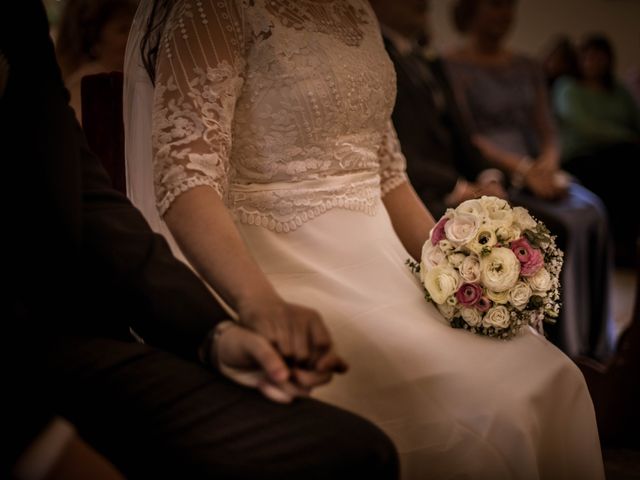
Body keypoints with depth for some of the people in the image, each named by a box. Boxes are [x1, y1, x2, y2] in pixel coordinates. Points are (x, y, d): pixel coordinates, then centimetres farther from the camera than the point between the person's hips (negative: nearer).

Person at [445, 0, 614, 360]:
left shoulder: (528, 68, 20)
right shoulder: (453, 68, 1)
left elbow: (547, 132, 15)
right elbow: (464, 135, -9)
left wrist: (548, 165, -8)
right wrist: (522, 169, -19)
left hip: (539, 175, 6)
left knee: (593, 213, -23)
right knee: (568, 224, -29)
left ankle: (597, 347, -20)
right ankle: (574, 348, -22)